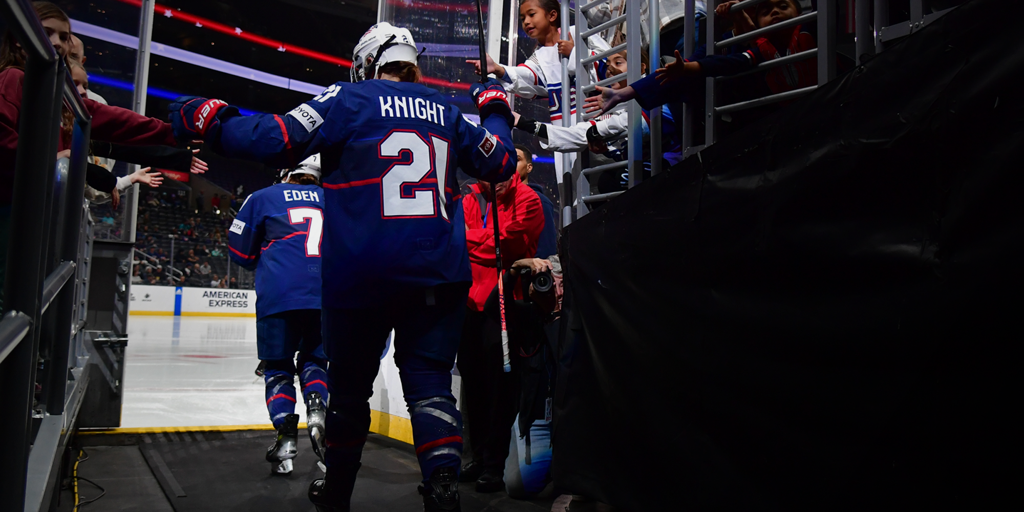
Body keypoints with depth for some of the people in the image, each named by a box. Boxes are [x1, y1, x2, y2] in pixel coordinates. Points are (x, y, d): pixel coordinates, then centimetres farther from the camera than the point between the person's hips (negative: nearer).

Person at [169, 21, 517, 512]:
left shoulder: (349, 98, 1)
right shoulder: (445, 111, 13)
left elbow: (279, 140, -10)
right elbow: (500, 163, 19)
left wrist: (210, 120, 4)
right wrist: (496, 108, 35)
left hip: (361, 275, -2)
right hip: (437, 276, 3)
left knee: (350, 383, 14)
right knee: (429, 379, 8)